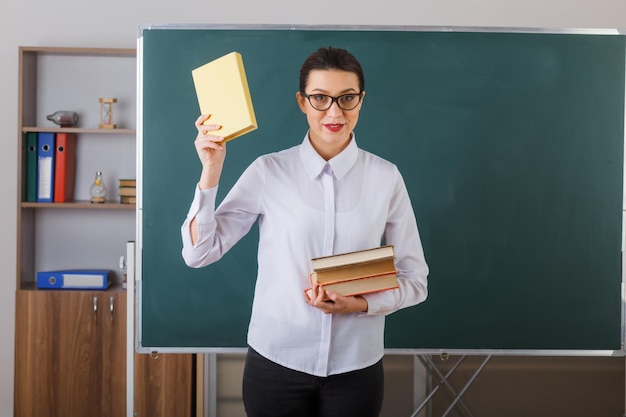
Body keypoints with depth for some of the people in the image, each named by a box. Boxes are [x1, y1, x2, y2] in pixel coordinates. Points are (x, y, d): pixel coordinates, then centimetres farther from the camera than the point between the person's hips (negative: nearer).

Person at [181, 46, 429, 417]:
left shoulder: (386, 177, -5)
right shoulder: (268, 171, -7)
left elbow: (414, 280, 0)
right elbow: (199, 253, -7)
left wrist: (362, 304, -17)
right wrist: (211, 171, -15)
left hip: (356, 366, 1)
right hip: (275, 361, 0)